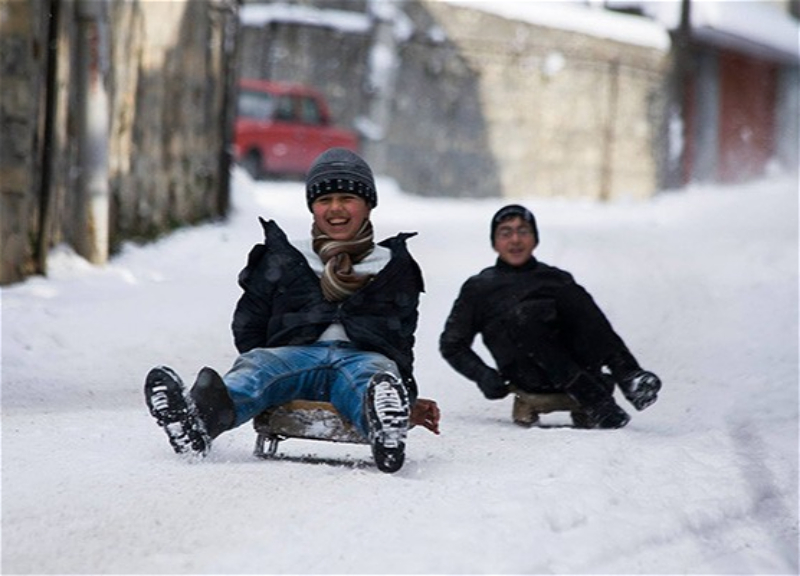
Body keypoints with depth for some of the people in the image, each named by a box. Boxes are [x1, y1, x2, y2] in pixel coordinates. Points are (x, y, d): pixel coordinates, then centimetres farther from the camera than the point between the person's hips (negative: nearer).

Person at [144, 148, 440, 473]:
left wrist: (409, 400, 9)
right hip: (295, 353, 1)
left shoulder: (394, 268, 26)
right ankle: (203, 416, -70)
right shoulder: (283, 262, 25)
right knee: (256, 365, -36)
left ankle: (385, 430, -78)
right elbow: (248, 329, 23)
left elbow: (401, 341, 25)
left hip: (364, 357, -1)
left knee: (371, 376, -40)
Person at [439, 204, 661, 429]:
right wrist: (483, 375, 2)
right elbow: (452, 344, 21)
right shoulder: (479, 288, 25)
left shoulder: (557, 279, 31)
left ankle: (628, 376, -40)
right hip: (529, 374, -2)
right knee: (525, 312, -32)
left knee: (570, 292, -22)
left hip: (574, 362, 2)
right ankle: (592, 401, -45)